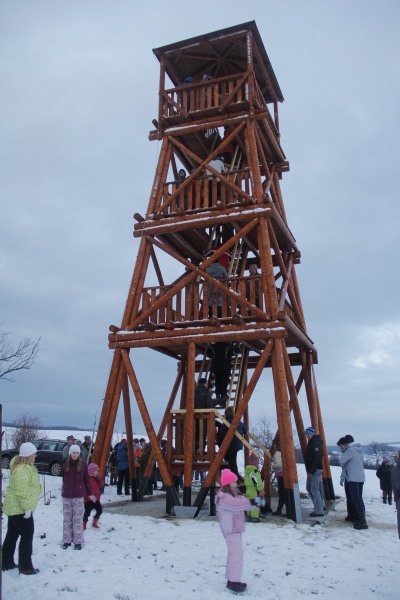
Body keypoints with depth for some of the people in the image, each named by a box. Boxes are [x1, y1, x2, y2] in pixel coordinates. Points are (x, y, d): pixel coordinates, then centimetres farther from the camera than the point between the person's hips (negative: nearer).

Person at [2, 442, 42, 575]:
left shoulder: (26, 466, 10)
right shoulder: (22, 469, -24)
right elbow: (22, 491, -28)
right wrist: (27, 508, -25)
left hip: (14, 508, 11)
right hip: (20, 509, -11)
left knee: (12, 535, 19)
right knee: (27, 536, -2)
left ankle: (6, 563, 30)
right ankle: (25, 567, 6)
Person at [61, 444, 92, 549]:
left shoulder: (83, 465, -3)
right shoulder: (65, 465, 2)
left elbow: (87, 479, 3)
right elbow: (63, 479, 10)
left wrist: (90, 493, 6)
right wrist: (64, 490, 6)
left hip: (78, 496, -2)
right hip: (66, 495, 2)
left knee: (78, 519, 1)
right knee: (67, 519, 10)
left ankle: (78, 542, 9)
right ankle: (66, 541, 21)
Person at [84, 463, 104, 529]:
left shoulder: (96, 478, 10)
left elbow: (101, 485, 8)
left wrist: (99, 478, -6)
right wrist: (90, 495, -31)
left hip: (96, 499, 8)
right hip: (89, 499, -8)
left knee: (99, 510, 11)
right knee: (87, 512, -3)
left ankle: (94, 523, 28)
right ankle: (84, 525, 11)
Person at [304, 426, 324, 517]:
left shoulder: (316, 444, -17)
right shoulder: (311, 442, 14)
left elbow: (317, 459, -24)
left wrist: (311, 471, -23)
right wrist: (309, 470, 16)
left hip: (315, 470, -11)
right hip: (311, 470, 11)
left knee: (314, 490, -6)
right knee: (309, 488, 17)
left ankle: (319, 511, 1)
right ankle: (320, 505, 25)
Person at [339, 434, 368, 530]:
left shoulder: (350, 450, -12)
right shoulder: (360, 449, 14)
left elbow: (341, 462, -13)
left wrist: (341, 456, 7)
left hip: (353, 478, -9)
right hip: (361, 477, 9)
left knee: (356, 499, -7)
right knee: (359, 498, 14)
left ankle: (362, 522, -9)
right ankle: (361, 519, 19)